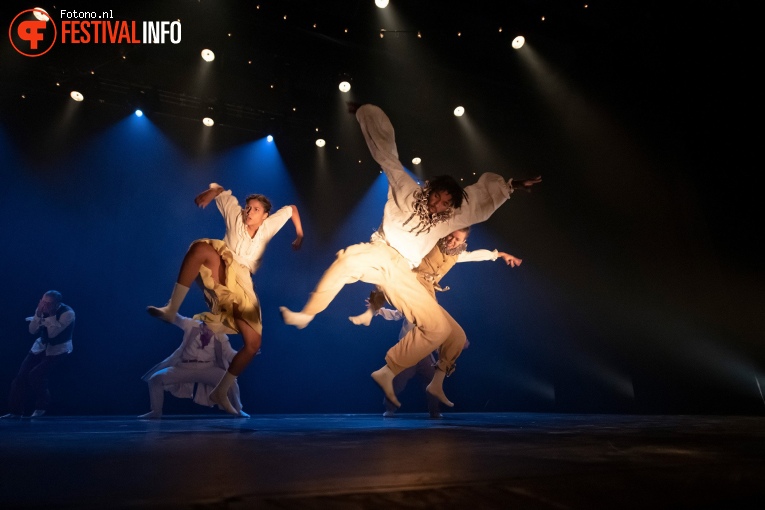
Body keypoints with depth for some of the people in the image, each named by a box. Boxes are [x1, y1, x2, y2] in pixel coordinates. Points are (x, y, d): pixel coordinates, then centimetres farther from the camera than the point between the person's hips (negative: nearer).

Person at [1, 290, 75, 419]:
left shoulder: (67, 313, -23)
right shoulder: (43, 310, -5)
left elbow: (53, 333, -27)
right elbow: (32, 330, -7)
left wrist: (51, 314, -31)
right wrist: (38, 314, -21)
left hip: (58, 350, -6)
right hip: (41, 347, 6)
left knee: (35, 374, -22)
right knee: (21, 375, -4)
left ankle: (42, 406, 1)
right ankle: (16, 410, 11)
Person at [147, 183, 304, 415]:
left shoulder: (268, 226, 9)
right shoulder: (235, 215, 6)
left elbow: (292, 208, 21)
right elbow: (221, 190, 12)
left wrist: (299, 236, 23)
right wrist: (211, 192, -10)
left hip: (242, 286, 2)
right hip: (220, 277, -2)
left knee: (253, 344, -7)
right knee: (202, 247, -35)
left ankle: (220, 391, 8)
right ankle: (171, 309, -36)